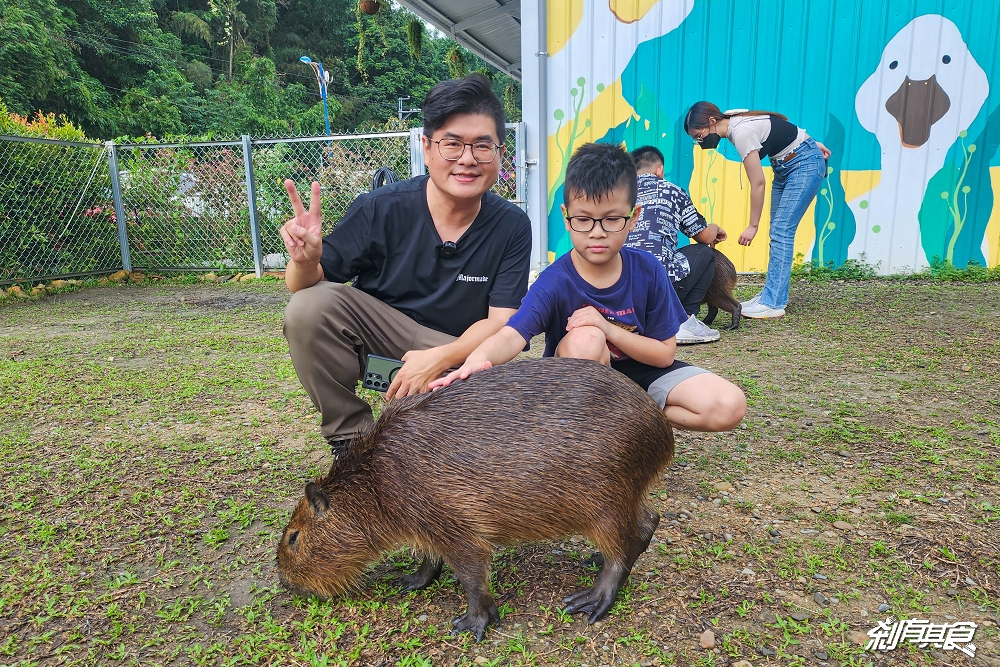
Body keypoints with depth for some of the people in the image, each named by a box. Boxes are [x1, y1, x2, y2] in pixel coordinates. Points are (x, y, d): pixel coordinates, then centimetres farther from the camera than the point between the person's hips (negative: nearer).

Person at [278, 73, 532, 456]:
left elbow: (502, 320, -12)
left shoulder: (512, 227, -12)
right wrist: (305, 259, -36)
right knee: (308, 306, -26)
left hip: (457, 349, 0)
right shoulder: (382, 208, -15)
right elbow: (311, 282, -11)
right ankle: (349, 436, -6)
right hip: (374, 332, 0)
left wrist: (440, 359, -29)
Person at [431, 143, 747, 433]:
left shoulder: (648, 270, -15)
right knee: (584, 338, -36)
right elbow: (512, 335, -39)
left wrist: (609, 330, -28)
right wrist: (478, 359, -63)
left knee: (729, 405, -17)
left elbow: (664, 354, -11)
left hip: (640, 369, 3)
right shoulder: (555, 281, -23)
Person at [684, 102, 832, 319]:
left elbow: (758, 183, -24)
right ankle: (772, 295, 11)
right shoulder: (733, 121, -2)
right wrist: (809, 144, 14)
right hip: (785, 165, 9)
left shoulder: (742, 133, -28)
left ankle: (772, 303, -14)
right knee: (778, 232, 7)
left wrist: (753, 226, -18)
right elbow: (778, 128, 9)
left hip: (805, 164, -9)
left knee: (781, 230, -14)